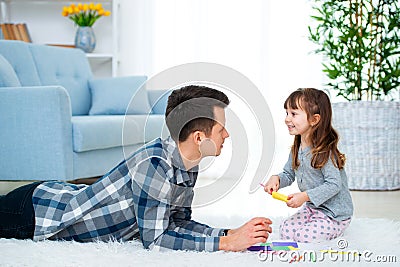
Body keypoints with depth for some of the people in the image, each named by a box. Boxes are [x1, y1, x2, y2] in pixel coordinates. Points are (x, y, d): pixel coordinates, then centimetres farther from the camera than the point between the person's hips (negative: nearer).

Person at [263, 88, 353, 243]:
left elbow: (334, 184, -26)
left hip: (335, 214, -8)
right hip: (312, 208, 8)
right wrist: (277, 179, -10)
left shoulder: (325, 151, -24)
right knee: (285, 230, 0)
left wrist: (305, 196, -30)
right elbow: (289, 174, 14)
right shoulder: (297, 149, 2)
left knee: (303, 237, -19)